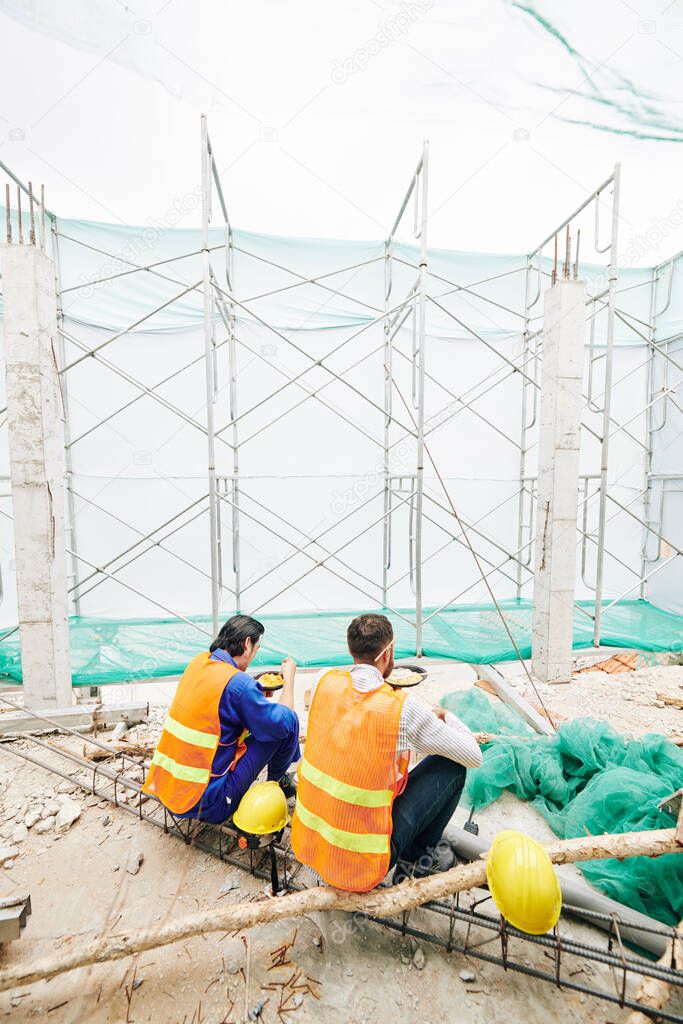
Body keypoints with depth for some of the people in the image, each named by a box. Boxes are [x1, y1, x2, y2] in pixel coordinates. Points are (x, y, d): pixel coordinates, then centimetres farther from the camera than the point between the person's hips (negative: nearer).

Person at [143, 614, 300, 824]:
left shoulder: (199, 661, -1)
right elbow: (283, 723, -17)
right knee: (289, 720, -6)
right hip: (205, 804, -8)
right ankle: (277, 781, 21)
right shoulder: (238, 683, -25)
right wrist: (289, 677, -5)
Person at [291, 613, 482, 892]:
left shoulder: (327, 681, -9)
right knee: (452, 766, 4)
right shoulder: (403, 707, -23)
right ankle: (418, 857, 21)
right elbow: (474, 756, -10)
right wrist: (445, 716, 8)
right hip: (360, 868, -5)